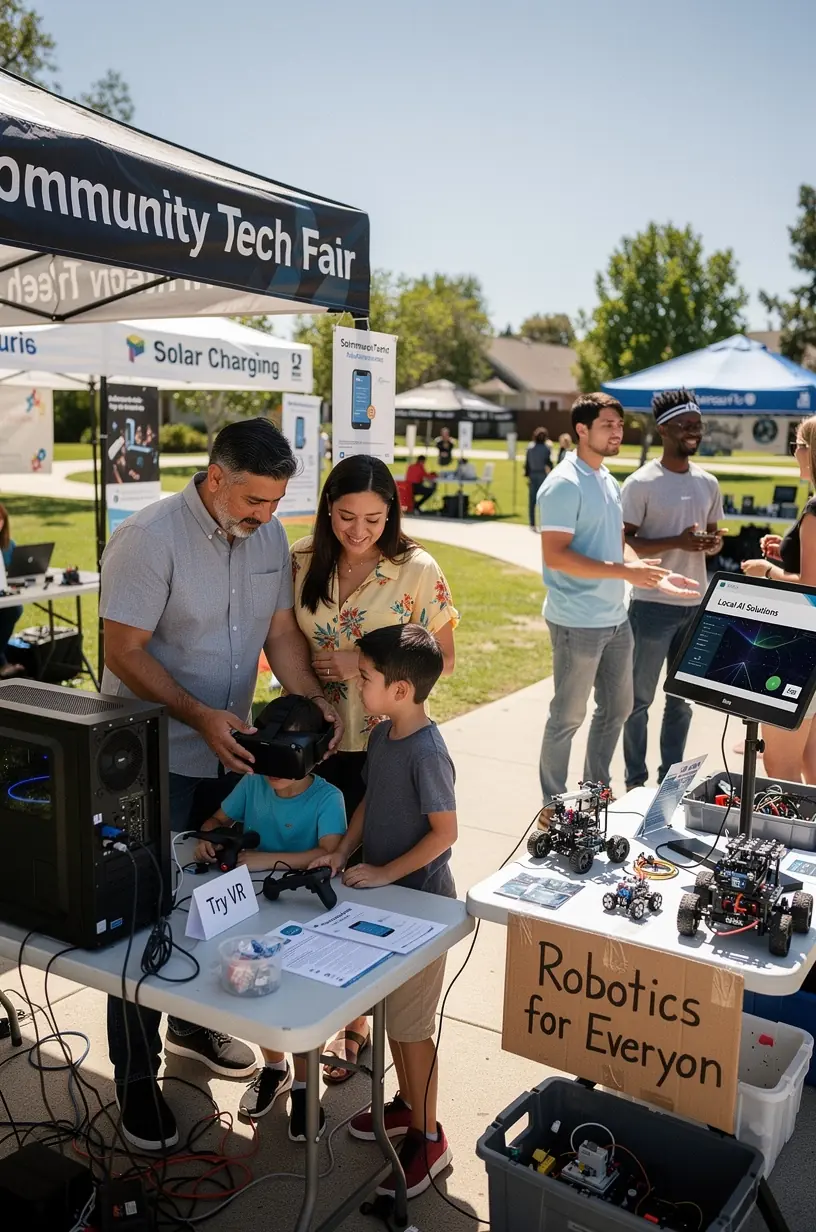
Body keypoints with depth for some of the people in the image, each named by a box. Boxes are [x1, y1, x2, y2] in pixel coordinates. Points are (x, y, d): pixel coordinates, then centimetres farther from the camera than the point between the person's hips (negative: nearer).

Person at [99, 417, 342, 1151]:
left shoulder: (268, 536, -1)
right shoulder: (149, 539, -21)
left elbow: (281, 631, 3)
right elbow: (124, 653, -21)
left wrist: (314, 702, -13)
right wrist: (200, 718, -30)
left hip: (231, 751, 6)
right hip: (155, 758, -6)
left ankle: (195, 1022, 40)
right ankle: (135, 1076, 19)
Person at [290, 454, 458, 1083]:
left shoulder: (417, 571, -10)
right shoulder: (302, 564, 0)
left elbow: (443, 660, -6)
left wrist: (360, 666, -16)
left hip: (385, 747, -3)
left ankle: (355, 1017, 24)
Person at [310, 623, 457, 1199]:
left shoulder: (427, 753, -26)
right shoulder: (382, 735, 0)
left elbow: (444, 832, -22)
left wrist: (384, 873, -20)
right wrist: (342, 854, 1)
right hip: (383, 894, 8)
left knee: (411, 1024, 5)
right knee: (391, 1009, 21)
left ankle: (428, 1139, 22)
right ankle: (408, 1104, 41)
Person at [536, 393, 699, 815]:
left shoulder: (608, 481, 12)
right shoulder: (564, 484, -16)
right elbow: (555, 555, -23)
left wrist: (652, 574, 4)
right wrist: (624, 571, -25)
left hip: (615, 619, 9)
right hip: (578, 622, -9)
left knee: (617, 708, 19)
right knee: (568, 716, 3)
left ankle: (597, 790, 36)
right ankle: (553, 805, 19)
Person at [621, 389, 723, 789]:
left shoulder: (708, 483, 8)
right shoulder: (640, 484, -10)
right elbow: (624, 543, -13)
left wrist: (713, 543, -6)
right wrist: (678, 542, -23)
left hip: (696, 605, 6)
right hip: (653, 606, -6)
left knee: (682, 698, 14)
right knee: (640, 697, 5)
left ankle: (671, 776, 27)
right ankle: (636, 779, 18)